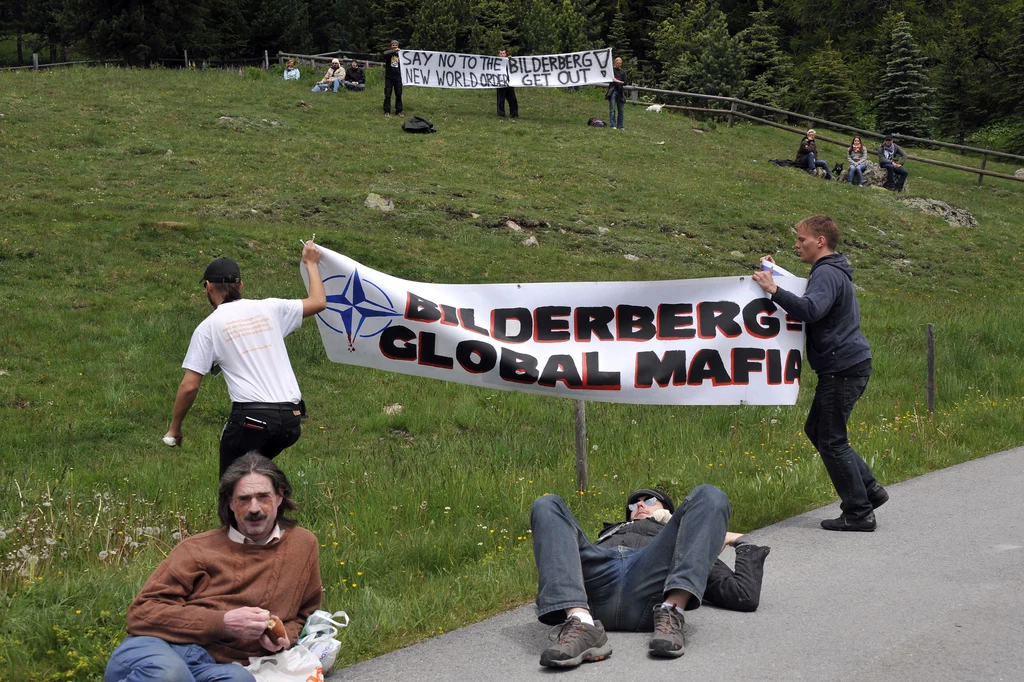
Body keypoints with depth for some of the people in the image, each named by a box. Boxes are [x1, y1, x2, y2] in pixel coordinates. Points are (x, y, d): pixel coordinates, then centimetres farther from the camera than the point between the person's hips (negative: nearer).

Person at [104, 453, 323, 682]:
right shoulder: (197, 549, 8)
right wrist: (222, 622, -10)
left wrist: (285, 635, 5)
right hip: (162, 648, -3)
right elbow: (143, 612, 1)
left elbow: (302, 616, 31)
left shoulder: (303, 546, 15)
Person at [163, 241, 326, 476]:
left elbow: (189, 386, 0)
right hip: (291, 419, 4)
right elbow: (319, 302, 23)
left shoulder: (208, 327, 2)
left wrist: (174, 427, 14)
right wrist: (311, 263, 38)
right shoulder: (269, 309, 10)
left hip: (250, 417, -4)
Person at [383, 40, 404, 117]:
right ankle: (387, 111, 6)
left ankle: (399, 111, 13)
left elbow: (402, 65, 9)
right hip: (389, 78, -2)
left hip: (398, 78, 2)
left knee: (399, 95, 5)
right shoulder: (388, 53, 1)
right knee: (387, 95, -1)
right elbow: (385, 53, -24)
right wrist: (394, 51, -29)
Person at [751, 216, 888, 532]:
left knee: (831, 440, -5)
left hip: (843, 368, -11)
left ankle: (858, 512, 1)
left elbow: (810, 309, -32)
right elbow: (808, 305, 27)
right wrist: (777, 275, 19)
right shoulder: (832, 272, 19)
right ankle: (869, 490, 19)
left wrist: (774, 290, -28)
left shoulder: (827, 273, -15)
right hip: (845, 366, 11)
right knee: (817, 430, 17)